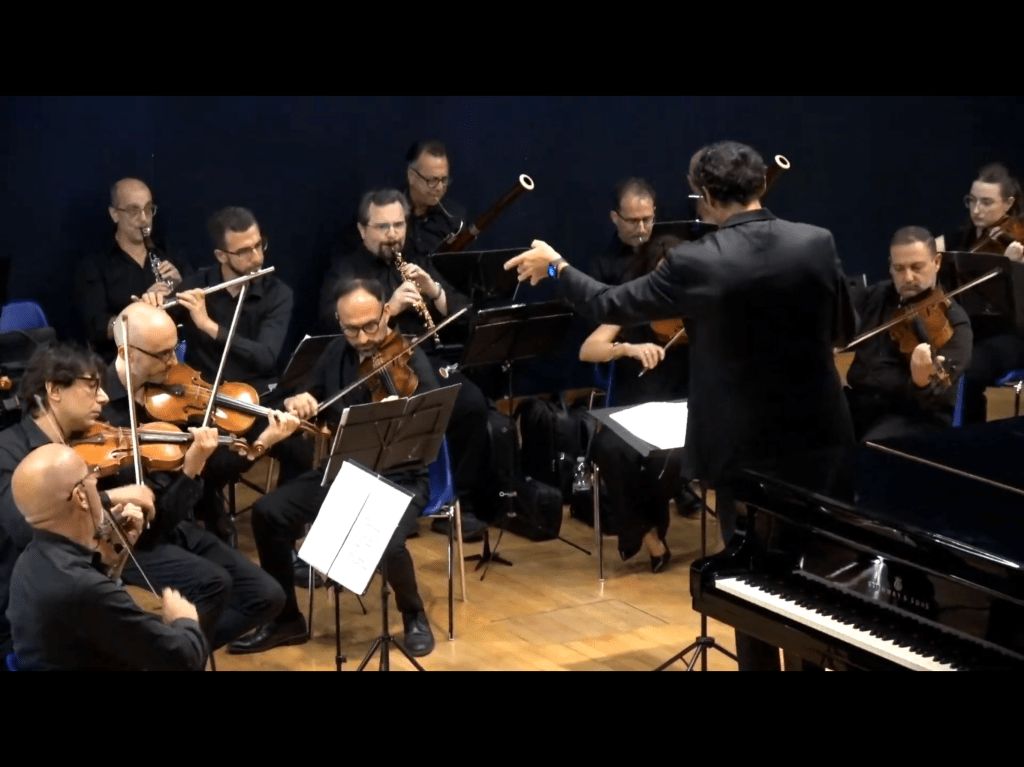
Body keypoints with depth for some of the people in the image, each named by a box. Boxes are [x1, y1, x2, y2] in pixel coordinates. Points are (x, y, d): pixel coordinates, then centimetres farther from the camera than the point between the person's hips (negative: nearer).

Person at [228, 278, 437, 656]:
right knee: (268, 512, -11)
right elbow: (311, 397, 14)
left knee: (388, 541, -34)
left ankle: (414, 618, 0)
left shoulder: (411, 363, -16)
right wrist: (296, 402, -10)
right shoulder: (337, 354, 2)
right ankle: (287, 619, 7)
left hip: (399, 477, -6)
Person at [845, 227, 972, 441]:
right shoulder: (875, 296, 12)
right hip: (860, 401, 6)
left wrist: (922, 382, -42)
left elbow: (938, 398, -18)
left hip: (914, 414, -6)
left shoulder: (953, 322, -7)